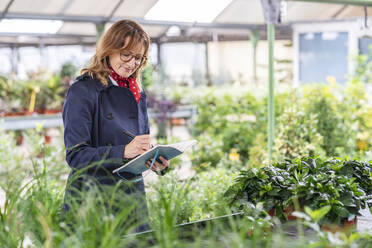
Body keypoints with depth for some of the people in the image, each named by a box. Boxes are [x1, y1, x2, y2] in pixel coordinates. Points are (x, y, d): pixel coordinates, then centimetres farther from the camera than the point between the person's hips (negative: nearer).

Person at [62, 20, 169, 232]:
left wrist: (155, 161, -3)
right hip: (92, 198, -6)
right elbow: (76, 155, -16)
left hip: (133, 195, 6)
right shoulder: (83, 91, -10)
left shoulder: (137, 93, 12)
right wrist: (124, 151, -27)